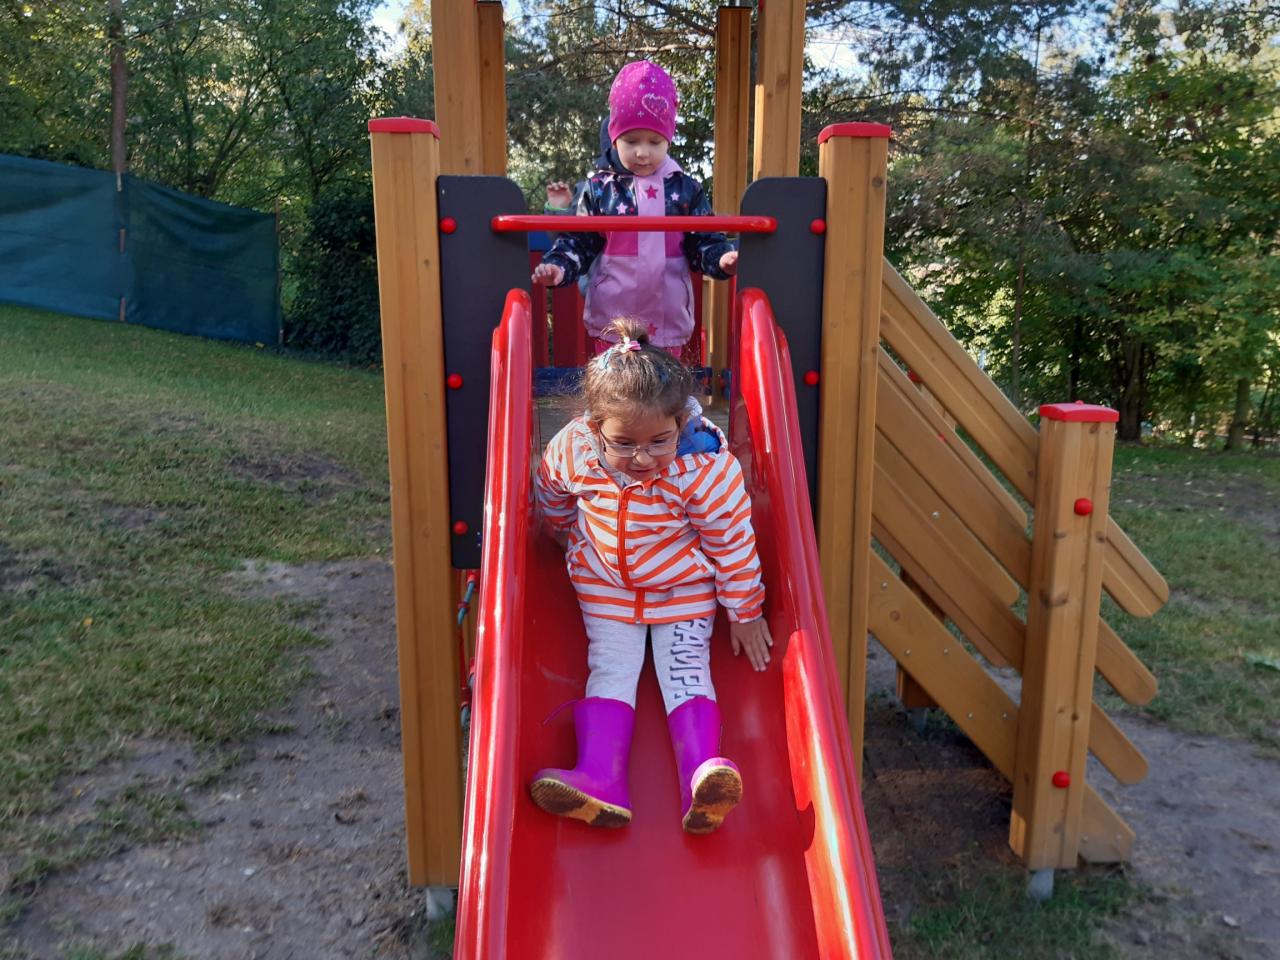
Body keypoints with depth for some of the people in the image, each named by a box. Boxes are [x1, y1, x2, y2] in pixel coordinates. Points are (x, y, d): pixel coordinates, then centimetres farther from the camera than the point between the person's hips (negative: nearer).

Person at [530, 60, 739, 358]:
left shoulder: (686, 189, 3)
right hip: (611, 320, -1)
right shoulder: (599, 188, 0)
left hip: (668, 319, 1)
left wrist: (723, 259, -18)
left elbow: (704, 241, 3)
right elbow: (578, 241, 2)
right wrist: (558, 266, -16)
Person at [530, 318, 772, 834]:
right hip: (603, 581, 2)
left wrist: (745, 612, -6)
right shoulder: (573, 449, -24)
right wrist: (577, 541, 20)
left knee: (686, 667, -11)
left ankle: (702, 776, -20)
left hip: (685, 585, -2)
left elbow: (734, 544, -16)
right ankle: (600, 778, -16)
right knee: (611, 667, -6)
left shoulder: (705, 471, -31)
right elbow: (551, 497, 2)